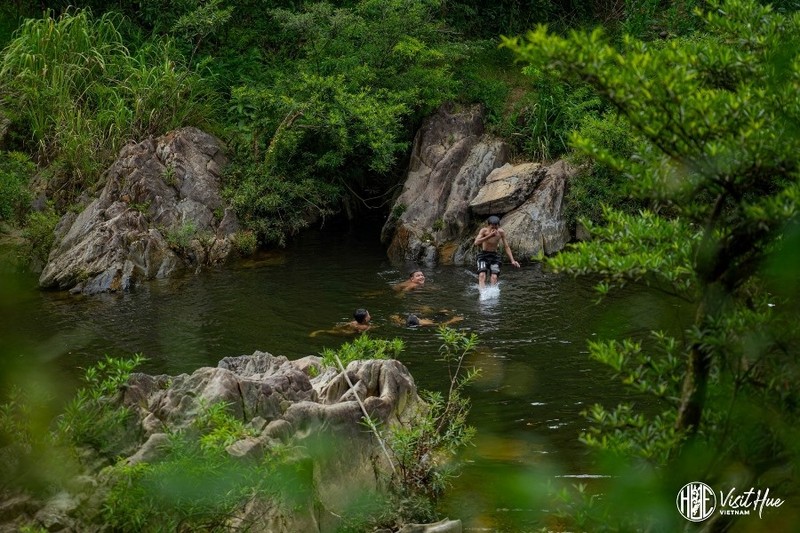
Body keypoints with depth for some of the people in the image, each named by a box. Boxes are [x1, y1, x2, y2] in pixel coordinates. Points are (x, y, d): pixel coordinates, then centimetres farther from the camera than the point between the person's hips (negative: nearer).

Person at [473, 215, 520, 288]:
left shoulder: (501, 232, -8)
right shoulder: (484, 230, -14)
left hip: (494, 255, 2)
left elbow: (506, 247, 3)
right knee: (482, 275, -22)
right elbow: (476, 243, -29)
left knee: (494, 277, -16)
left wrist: (512, 260, -3)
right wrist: (489, 236, -38)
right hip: (483, 255, -2)